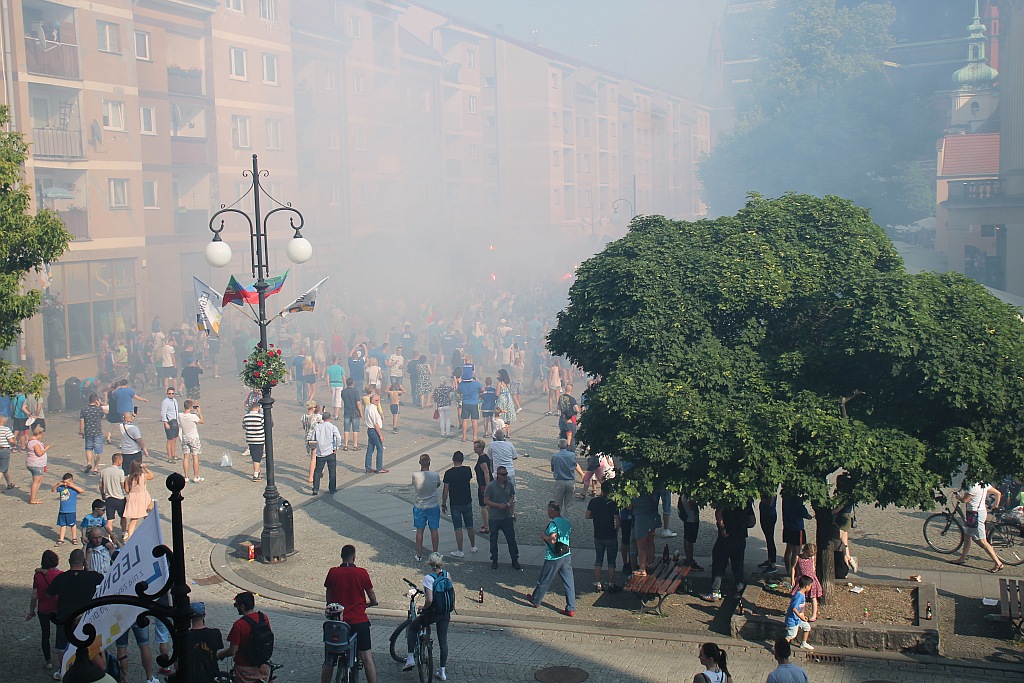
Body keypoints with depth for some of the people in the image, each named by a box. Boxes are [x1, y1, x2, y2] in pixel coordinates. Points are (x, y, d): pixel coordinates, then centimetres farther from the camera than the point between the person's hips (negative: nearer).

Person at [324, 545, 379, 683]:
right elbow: (373, 600, 2)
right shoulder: (362, 573, -5)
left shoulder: (333, 572, -1)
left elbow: (328, 600, 8)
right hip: (359, 621, -2)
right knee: (367, 658, 1)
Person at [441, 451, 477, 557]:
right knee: (470, 526, 17)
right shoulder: (467, 470, -5)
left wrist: (443, 504, -1)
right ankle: (473, 546, 30)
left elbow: (445, 490, -11)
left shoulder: (449, 473, -14)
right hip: (467, 502, 3)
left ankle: (460, 551, 6)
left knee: (458, 528, 2)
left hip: (455, 504, -3)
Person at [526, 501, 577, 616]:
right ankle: (571, 609, 7)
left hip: (554, 558, -7)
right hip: (567, 556, 7)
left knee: (544, 581, 13)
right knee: (569, 583, 6)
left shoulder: (553, 523, -18)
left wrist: (544, 536, -8)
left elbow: (552, 540, -26)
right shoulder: (567, 522, 7)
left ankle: (535, 600, 32)